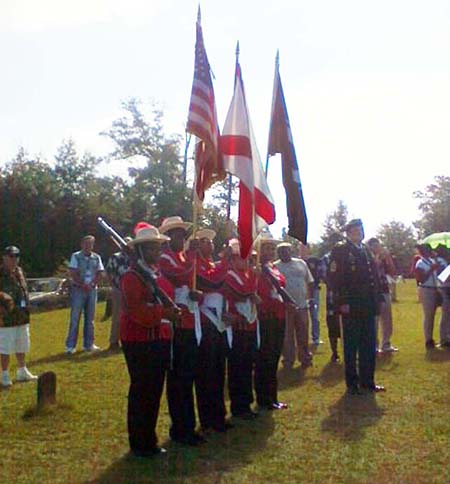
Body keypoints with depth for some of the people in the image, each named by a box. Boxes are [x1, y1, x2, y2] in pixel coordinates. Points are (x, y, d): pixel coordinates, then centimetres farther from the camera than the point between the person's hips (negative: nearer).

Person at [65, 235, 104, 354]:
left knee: (90, 318, 7)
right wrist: (83, 285, -12)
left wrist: (91, 285, -8)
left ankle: (88, 344, 14)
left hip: (92, 290, 4)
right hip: (78, 289, -4)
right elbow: (73, 274, -7)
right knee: (75, 318, -4)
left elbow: (99, 274, 5)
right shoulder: (76, 256, -2)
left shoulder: (96, 258, 8)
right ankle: (70, 346, 0)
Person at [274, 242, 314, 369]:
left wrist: (311, 297, 6)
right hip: (285, 306, -2)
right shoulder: (275, 267, -1)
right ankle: (288, 360, 15)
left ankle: (305, 358, 21)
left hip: (302, 304, 2)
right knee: (287, 335, 4)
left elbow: (309, 282, 12)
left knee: (303, 334, 8)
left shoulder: (301, 263, 8)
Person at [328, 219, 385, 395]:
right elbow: (334, 278, -13)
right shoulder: (339, 250, -6)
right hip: (351, 307, -6)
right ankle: (352, 384, 13)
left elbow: (375, 276, 18)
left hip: (368, 306, 7)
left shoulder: (366, 250, 15)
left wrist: (376, 299, 10)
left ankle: (367, 381, 22)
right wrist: (342, 302, -17)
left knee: (369, 346, 11)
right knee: (351, 346, 3)